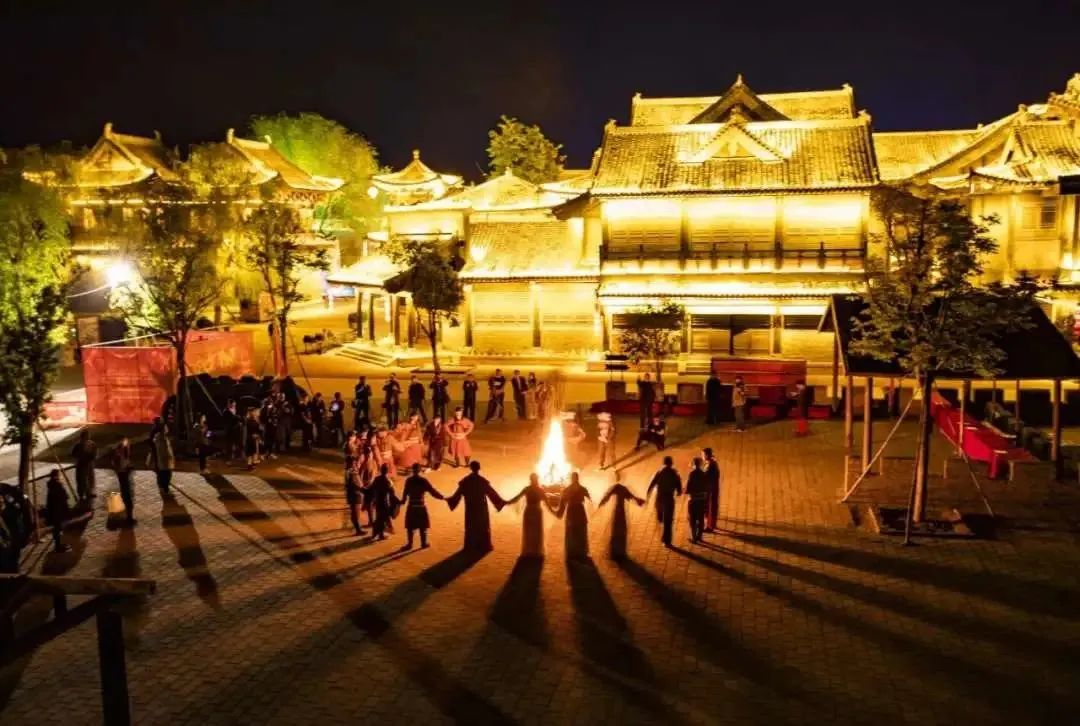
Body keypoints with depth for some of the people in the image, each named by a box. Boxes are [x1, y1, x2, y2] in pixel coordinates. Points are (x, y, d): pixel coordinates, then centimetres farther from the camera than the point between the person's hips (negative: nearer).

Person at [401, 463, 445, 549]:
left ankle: (409, 544, 9)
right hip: (421, 506, 0)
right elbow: (432, 491, -6)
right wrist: (442, 497, 1)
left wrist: (403, 501, 14)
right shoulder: (423, 481, -7)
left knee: (410, 526, 8)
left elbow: (405, 493, -2)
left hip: (411, 507, 0)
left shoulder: (409, 481, -5)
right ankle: (423, 543, 16)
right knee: (422, 526, 11)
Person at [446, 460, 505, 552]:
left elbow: (458, 493, -2)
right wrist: (501, 501, -5)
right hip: (481, 507, -2)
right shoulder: (483, 481, -16)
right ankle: (484, 546, 14)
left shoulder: (465, 481, -9)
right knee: (483, 526, 12)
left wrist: (449, 499, 14)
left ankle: (471, 547, 18)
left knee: (471, 527, 14)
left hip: (470, 507, 2)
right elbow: (492, 493, -12)